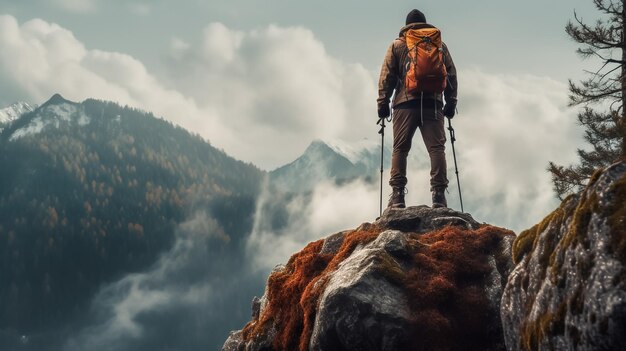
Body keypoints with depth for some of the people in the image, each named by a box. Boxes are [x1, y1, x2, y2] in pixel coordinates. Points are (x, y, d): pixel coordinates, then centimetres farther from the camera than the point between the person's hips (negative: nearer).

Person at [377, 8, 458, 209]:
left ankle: (397, 194, -7)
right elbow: (451, 75, 12)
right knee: (436, 148, -2)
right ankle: (439, 194, -12)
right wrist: (451, 102, 14)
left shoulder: (397, 45, 12)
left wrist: (383, 102, 6)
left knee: (400, 149, 1)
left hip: (405, 103, -1)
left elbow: (387, 76, 5)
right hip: (433, 103, 1)